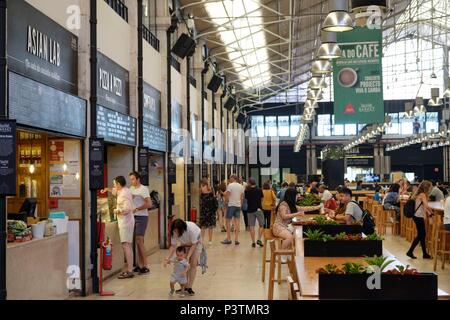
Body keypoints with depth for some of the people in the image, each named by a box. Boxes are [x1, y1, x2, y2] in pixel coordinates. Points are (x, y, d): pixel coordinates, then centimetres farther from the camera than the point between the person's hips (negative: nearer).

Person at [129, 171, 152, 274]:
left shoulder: (143, 189, -8)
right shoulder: (131, 189, 14)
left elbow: (149, 204, -16)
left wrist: (137, 209, -16)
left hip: (141, 217, -7)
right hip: (133, 217, 7)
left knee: (139, 241, -10)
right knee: (137, 242, 8)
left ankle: (145, 266, -5)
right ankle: (140, 265, 13)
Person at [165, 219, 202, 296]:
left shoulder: (191, 229, -42)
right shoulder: (174, 232, -30)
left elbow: (193, 245, -30)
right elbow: (173, 246, -21)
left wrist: (188, 257, -37)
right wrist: (167, 258, -33)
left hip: (196, 242, -4)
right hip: (185, 244, 4)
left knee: (193, 264, -11)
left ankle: (189, 287, -5)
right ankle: (185, 287, 7)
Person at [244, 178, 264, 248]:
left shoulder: (247, 191, -3)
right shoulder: (259, 190, -4)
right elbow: (262, 198, 7)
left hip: (250, 210, 1)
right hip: (258, 209, -1)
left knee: (251, 226, 4)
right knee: (261, 225, 9)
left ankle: (253, 242, 1)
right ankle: (259, 239, -4)